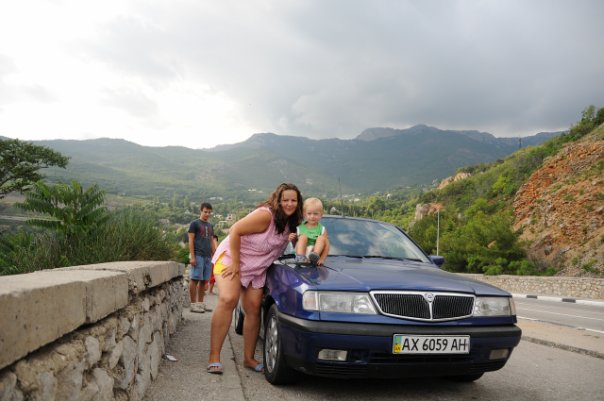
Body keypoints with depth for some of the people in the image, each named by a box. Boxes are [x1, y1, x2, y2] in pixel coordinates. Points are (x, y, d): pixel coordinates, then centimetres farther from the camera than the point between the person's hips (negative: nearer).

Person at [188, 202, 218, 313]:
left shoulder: (210, 226, 20)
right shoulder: (194, 223, 1)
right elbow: (191, 240, -4)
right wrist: (192, 257, -12)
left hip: (208, 257, 6)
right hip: (198, 256, -6)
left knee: (203, 281, 7)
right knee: (194, 280, -4)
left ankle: (201, 304, 14)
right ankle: (193, 305, -1)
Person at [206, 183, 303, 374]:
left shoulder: (289, 224, 3)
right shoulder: (266, 215, -23)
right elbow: (235, 231, -23)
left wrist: (289, 240, -5)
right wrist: (235, 263, -22)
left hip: (257, 269, 7)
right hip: (231, 257, -7)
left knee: (253, 310, 0)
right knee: (228, 299, -25)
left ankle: (249, 358, 12)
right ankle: (214, 357, -21)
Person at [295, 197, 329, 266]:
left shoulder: (322, 229, 5)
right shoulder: (300, 228, 8)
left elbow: (326, 246, -2)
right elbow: (295, 245, 11)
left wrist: (322, 259, -16)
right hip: (302, 253, 0)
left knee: (321, 238, -16)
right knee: (303, 237, -17)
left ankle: (315, 256, -38)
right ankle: (300, 257, -33)